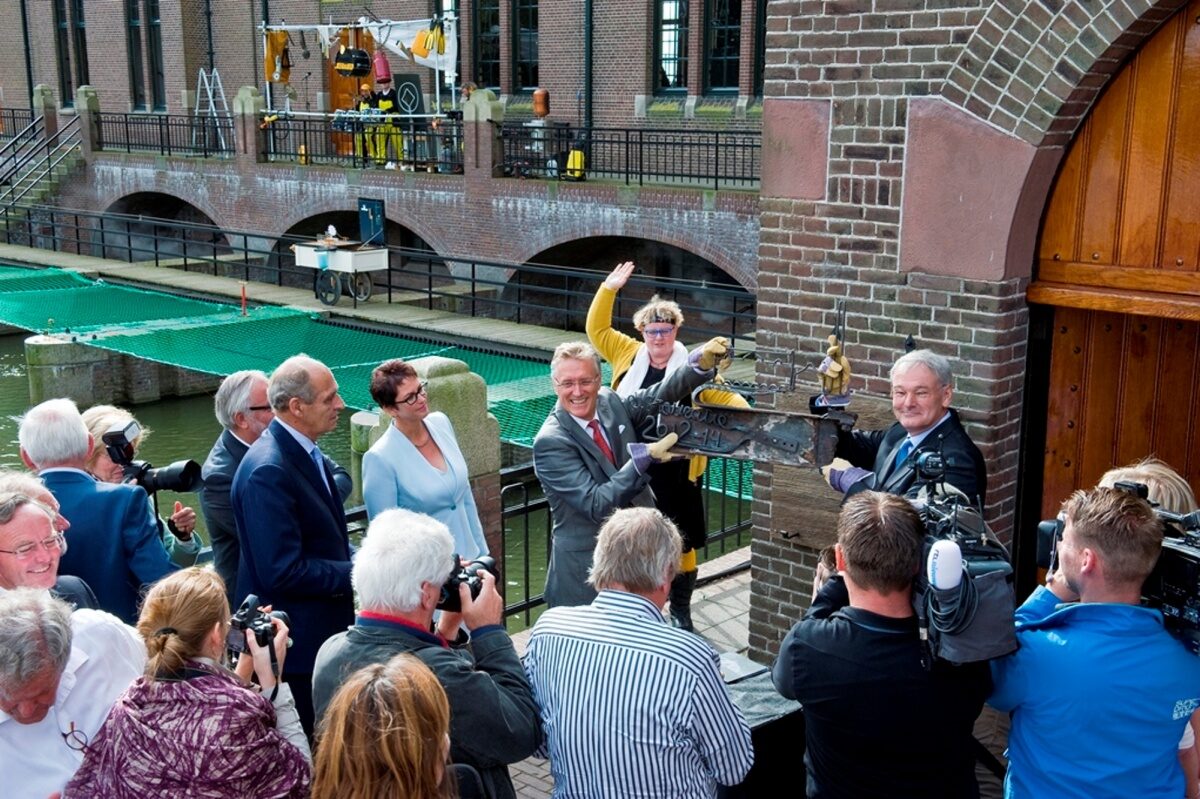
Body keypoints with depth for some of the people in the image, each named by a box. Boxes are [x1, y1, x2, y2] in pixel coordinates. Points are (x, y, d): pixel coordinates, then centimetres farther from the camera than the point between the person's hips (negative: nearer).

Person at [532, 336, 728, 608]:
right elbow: (596, 505, -25)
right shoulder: (550, 442, -20)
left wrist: (701, 362, -16)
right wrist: (644, 457, -31)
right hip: (586, 566, -6)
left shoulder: (610, 403, -1)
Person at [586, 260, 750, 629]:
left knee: (680, 543, 8)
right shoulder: (629, 356, 3)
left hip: (675, 473, -2)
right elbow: (597, 329, 9)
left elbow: (723, 396, 0)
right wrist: (609, 289, 0)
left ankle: (680, 611, 24)